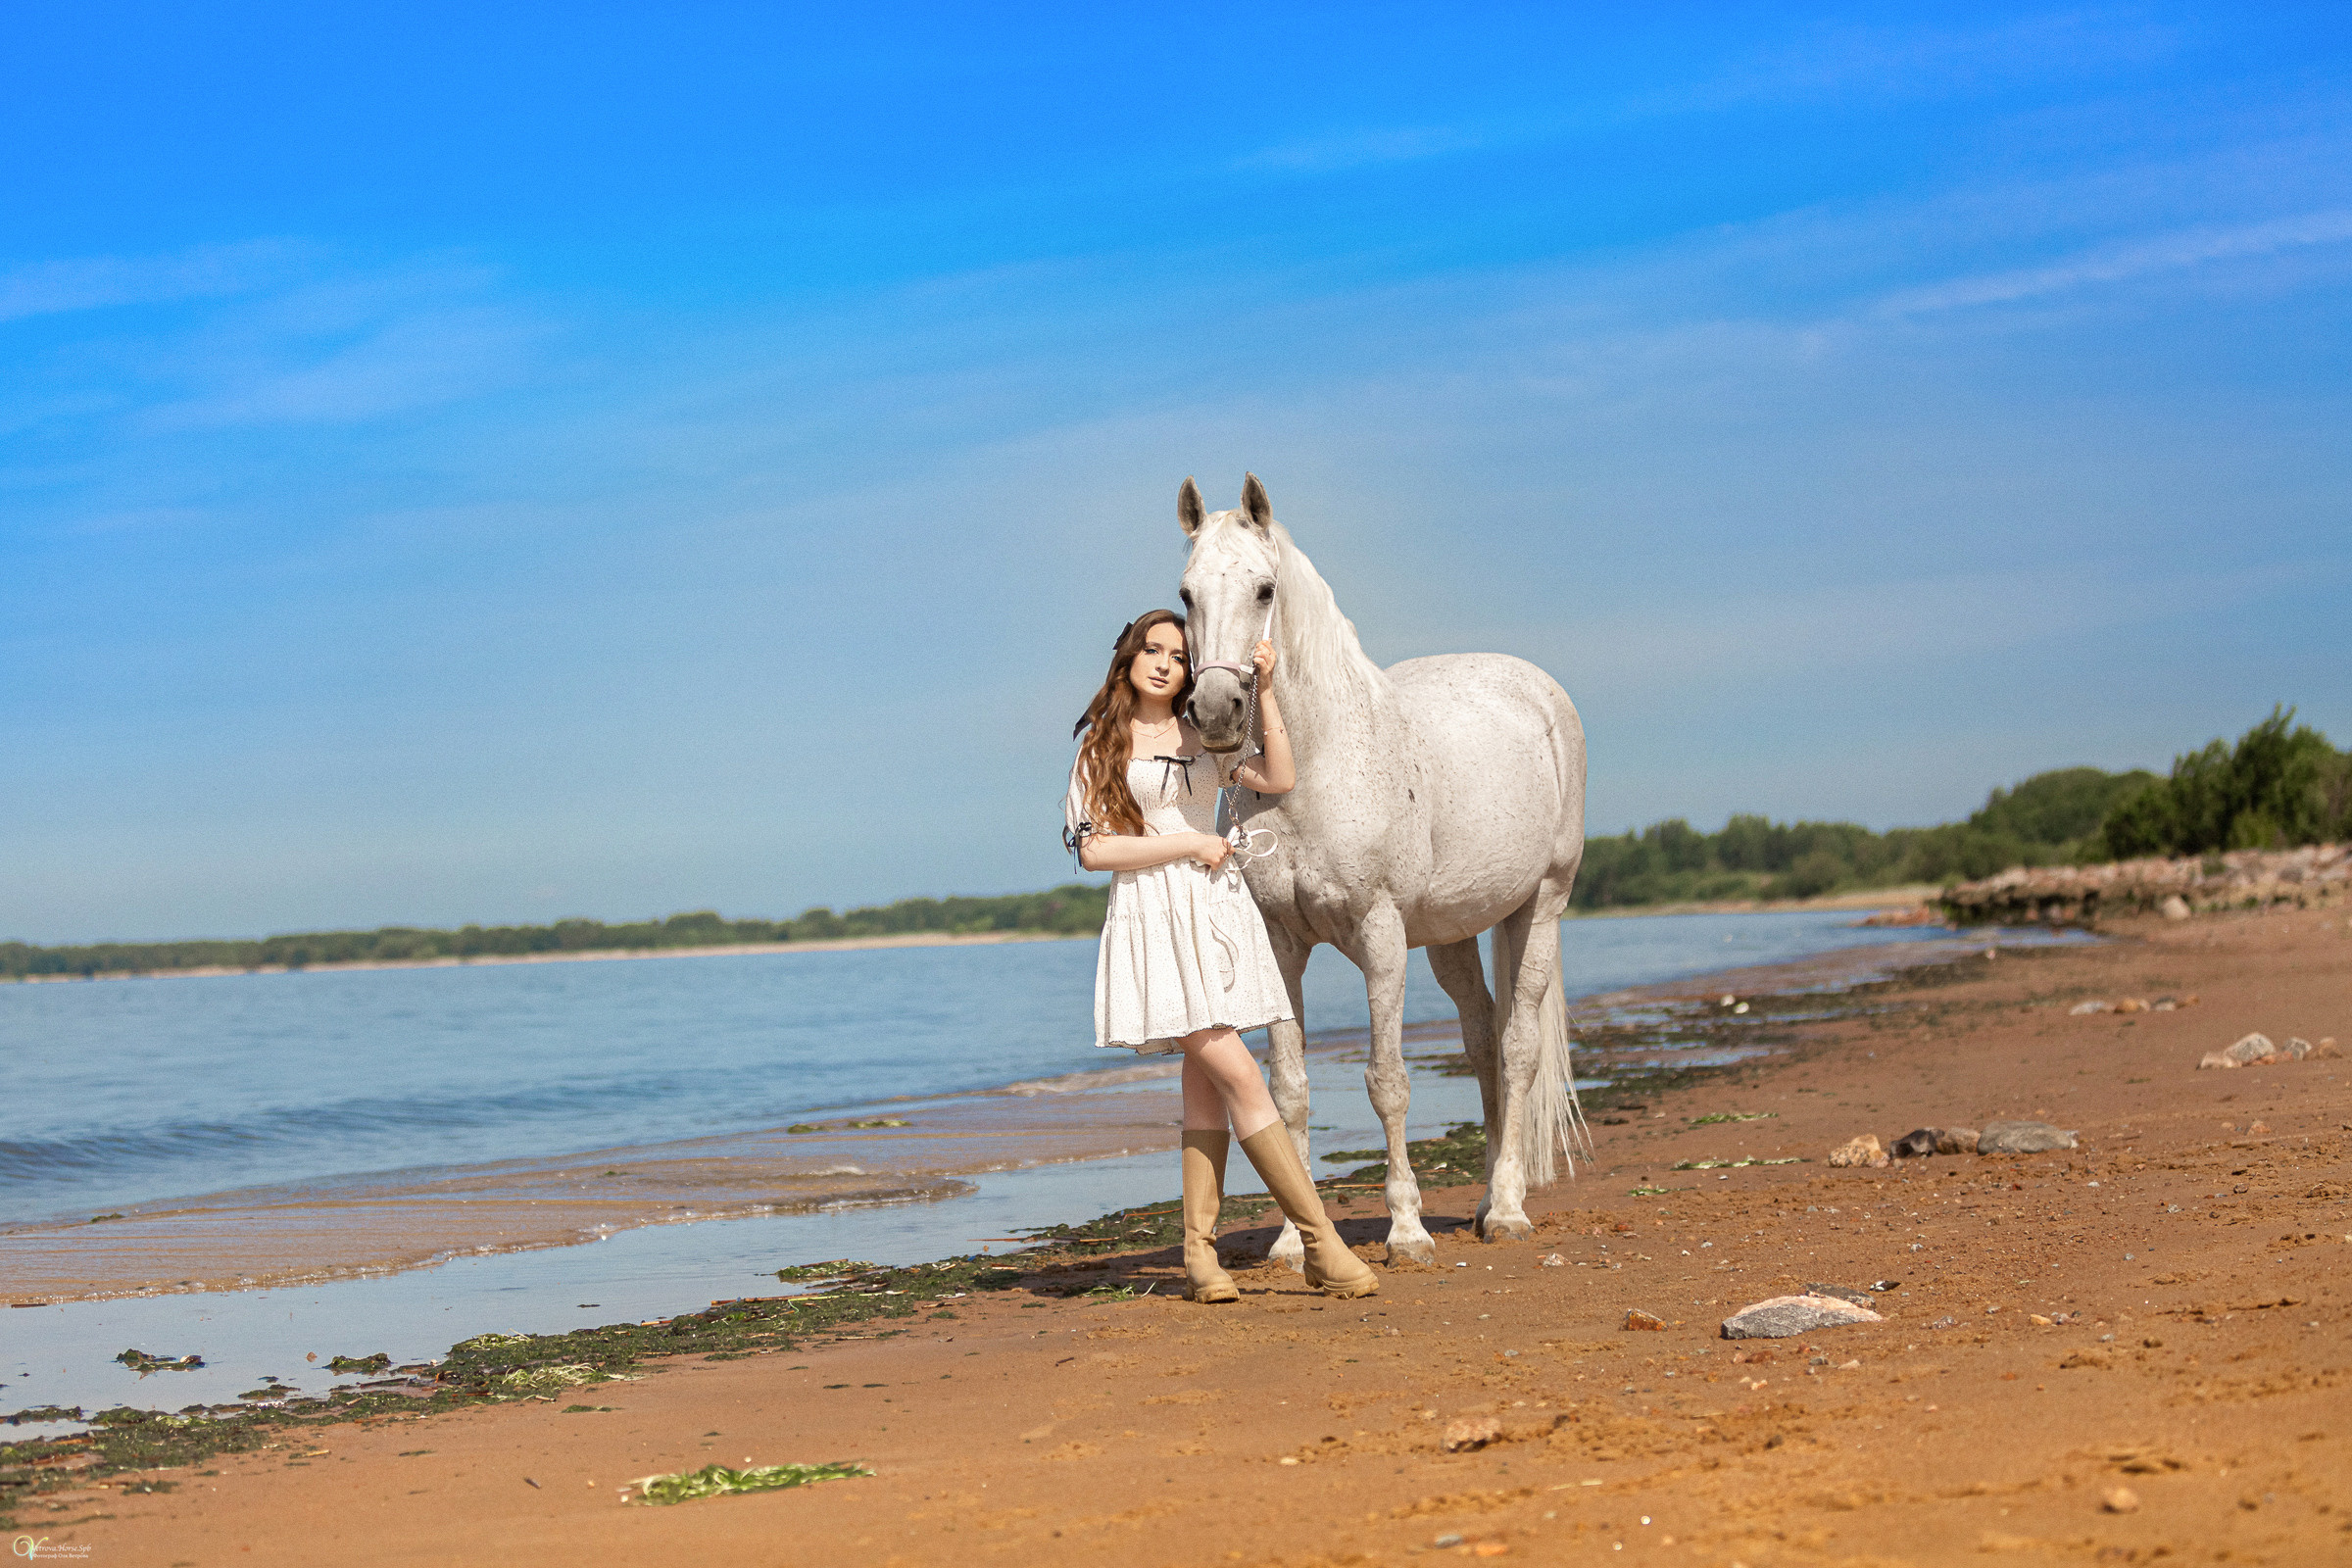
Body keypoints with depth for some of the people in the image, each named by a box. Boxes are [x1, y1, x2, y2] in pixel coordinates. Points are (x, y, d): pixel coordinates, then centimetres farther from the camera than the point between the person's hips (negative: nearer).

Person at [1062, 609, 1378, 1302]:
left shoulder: (1204, 738, 16)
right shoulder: (1101, 748, 3)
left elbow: (1280, 778, 2)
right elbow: (1093, 849, -6)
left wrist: (1264, 692, -2)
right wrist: (1190, 844, -7)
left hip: (1218, 911, 5)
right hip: (1152, 915, -5)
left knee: (1206, 1078, 1)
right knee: (1239, 1078, -12)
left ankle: (1199, 1254, 5)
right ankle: (1322, 1243, -12)